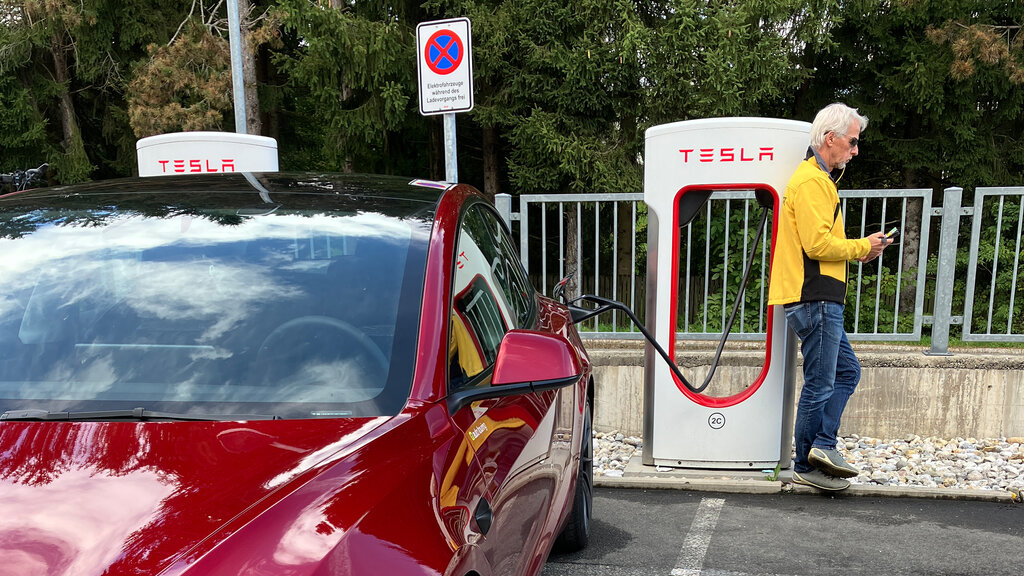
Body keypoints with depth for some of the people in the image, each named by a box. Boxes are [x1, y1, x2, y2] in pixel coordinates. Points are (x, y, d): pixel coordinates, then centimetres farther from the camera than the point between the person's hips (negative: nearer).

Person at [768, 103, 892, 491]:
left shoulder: (818, 178, 21)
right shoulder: (811, 181, -13)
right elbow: (817, 243, -21)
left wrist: (856, 252, 10)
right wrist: (862, 247, -7)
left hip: (820, 301, 11)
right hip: (816, 301, -11)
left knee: (846, 371, 14)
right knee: (820, 385, -2)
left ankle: (823, 444, 10)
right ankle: (807, 467, 7)